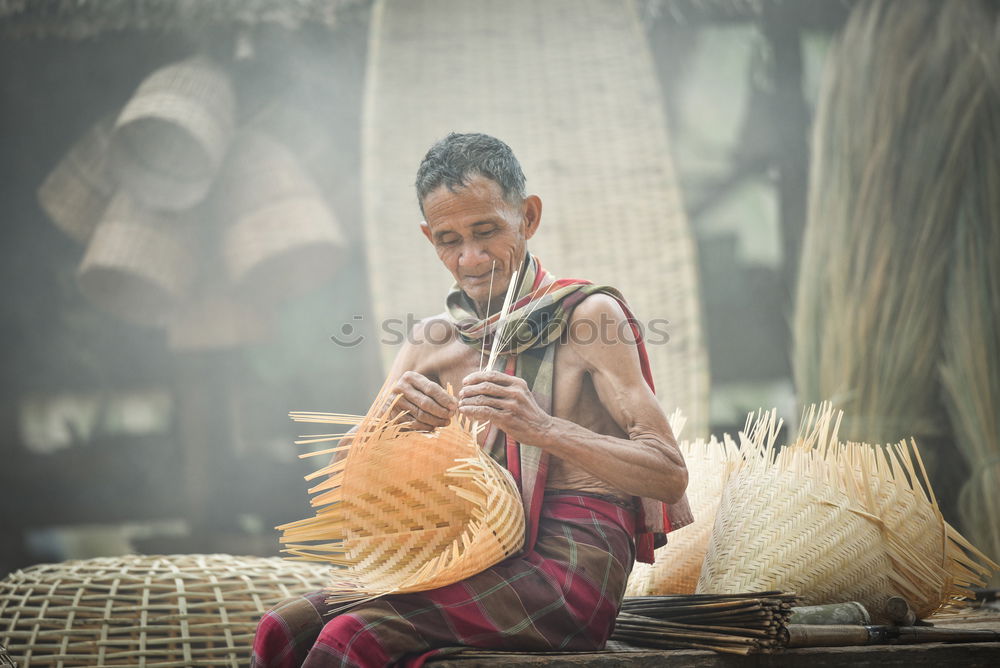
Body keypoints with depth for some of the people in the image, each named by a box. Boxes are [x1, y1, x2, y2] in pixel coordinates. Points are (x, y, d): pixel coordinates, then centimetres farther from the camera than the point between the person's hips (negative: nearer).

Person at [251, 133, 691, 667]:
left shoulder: (587, 314, 2)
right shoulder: (431, 340, 17)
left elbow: (670, 476, -7)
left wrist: (542, 427, -21)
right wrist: (392, 421, -11)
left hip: (569, 566, -5)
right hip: (473, 563, 5)